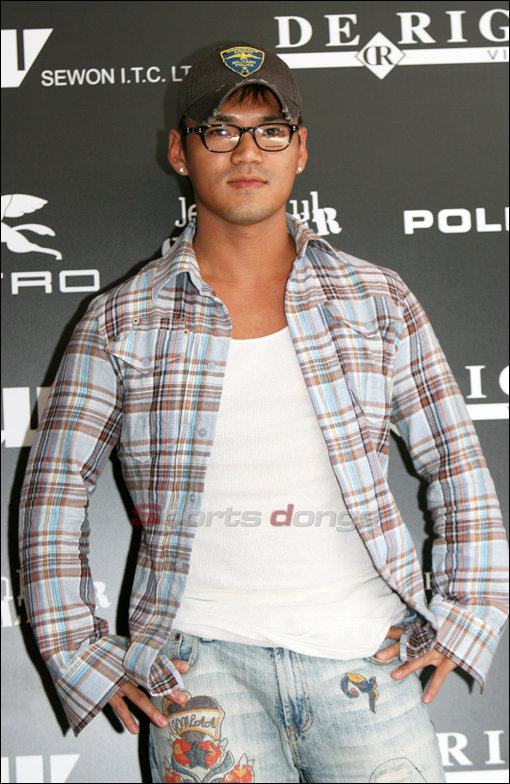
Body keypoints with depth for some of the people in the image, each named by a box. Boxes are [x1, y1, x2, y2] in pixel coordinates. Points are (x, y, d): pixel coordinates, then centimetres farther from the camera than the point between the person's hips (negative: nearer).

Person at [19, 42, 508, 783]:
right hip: (201, 656, -1)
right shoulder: (123, 321, 3)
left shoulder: (378, 302, 6)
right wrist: (80, 651, 2)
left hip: (364, 662, 2)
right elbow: (54, 487, 6)